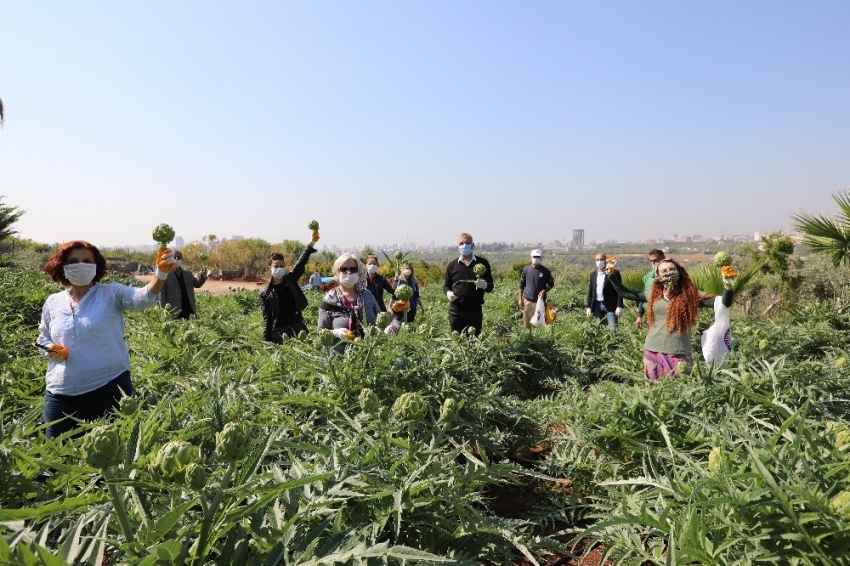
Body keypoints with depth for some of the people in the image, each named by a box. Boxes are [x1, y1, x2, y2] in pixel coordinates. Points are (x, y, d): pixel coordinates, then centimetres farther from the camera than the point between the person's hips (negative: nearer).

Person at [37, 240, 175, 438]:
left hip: (109, 388, -3)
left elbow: (144, 297, -25)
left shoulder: (111, 293, -6)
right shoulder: (52, 303, 5)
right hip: (62, 394, 4)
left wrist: (161, 273, -45)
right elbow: (42, 339, 19)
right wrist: (50, 349, -5)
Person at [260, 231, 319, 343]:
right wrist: (266, 341, -6)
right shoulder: (266, 294, 2)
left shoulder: (291, 280, 6)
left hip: (298, 328, 2)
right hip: (279, 332, -1)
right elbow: (267, 318, 2)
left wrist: (312, 243, -21)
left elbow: (301, 262, -8)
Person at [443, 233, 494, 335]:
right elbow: (446, 285, 14)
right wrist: (448, 292, -9)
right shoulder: (452, 265, 7)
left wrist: (485, 285, -16)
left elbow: (490, 287, 8)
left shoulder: (482, 263, 4)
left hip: (475, 311, 0)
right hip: (456, 311, 0)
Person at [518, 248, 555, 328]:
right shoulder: (526, 269, 1)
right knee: (527, 324, 6)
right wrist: (520, 299, 3)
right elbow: (521, 285, 7)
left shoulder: (545, 271, -3)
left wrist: (544, 291, -12)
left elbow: (551, 284, 7)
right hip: (527, 301, 2)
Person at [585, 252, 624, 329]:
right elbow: (590, 292, 13)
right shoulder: (593, 275, 12)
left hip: (610, 306, -4)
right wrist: (588, 307, 6)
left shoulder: (614, 273, -2)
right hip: (597, 306, 4)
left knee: (613, 329, -9)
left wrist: (619, 307, -12)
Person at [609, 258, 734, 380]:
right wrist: (612, 276, 9)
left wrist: (728, 287, -27)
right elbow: (624, 293, 14)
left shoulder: (691, 294, -2)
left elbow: (723, 303, -10)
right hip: (652, 351, 3)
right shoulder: (654, 294, 8)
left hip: (678, 353, -3)